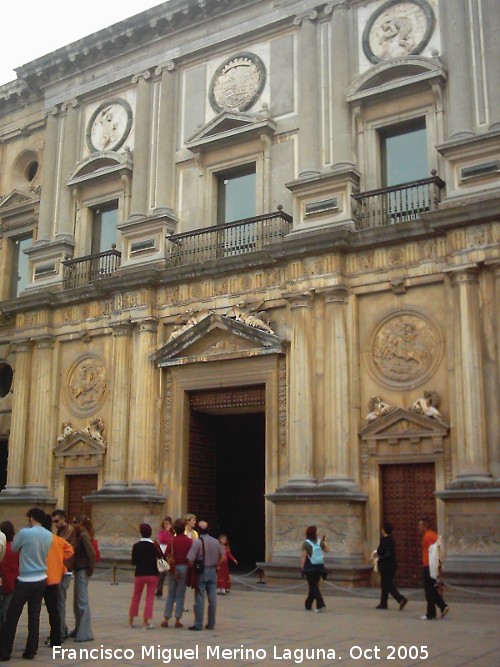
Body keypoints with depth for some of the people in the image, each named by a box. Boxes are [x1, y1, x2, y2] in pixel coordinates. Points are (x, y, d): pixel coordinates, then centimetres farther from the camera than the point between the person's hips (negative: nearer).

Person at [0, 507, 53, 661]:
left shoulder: (25, 533, -14)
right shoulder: (48, 535, 2)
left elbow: (13, 548, 0)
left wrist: (16, 539, 17)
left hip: (26, 580, -5)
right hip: (41, 579, 5)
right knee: (34, 616, 10)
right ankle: (31, 651, 13)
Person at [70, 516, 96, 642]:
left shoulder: (84, 536, -15)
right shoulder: (81, 536, 14)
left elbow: (92, 554, -22)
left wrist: (90, 570, -15)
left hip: (83, 572, -10)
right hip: (79, 571, 10)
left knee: (82, 602, -7)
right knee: (77, 603, 17)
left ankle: (85, 633, -3)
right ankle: (79, 630, 27)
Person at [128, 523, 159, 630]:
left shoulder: (136, 546, -6)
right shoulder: (155, 546, -9)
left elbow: (133, 562, -2)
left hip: (139, 574, 1)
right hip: (153, 574, -1)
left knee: (136, 597, 16)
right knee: (150, 598, 6)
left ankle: (131, 620, 23)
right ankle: (145, 621, 2)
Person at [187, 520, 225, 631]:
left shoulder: (197, 542, -14)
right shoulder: (216, 542, 2)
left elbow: (190, 559, -17)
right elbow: (222, 556, 8)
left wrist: (192, 569, 0)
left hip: (201, 572, -4)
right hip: (212, 571, 4)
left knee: (200, 598, 1)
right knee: (212, 598, 8)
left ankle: (198, 624, 3)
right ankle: (211, 624, 15)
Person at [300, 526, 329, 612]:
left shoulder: (305, 543, -11)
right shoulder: (320, 542, 0)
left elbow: (303, 556, -15)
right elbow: (327, 550, 16)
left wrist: (302, 567, -10)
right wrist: (325, 542, 30)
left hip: (310, 568, -4)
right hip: (319, 567, 4)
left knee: (313, 586, -2)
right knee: (314, 585, 17)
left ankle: (320, 604, -19)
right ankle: (308, 605, 30)